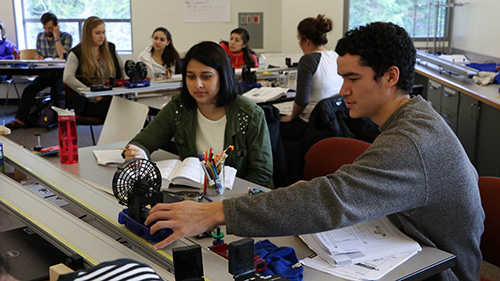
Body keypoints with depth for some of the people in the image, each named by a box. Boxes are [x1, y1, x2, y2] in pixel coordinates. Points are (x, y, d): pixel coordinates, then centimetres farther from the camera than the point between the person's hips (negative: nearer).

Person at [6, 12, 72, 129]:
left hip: (59, 74, -5)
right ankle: (20, 119, -23)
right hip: (45, 73, 5)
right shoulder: (40, 36, 13)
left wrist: (56, 36, -16)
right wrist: (38, 57, -2)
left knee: (56, 91, -33)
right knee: (29, 89, -20)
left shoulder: (66, 36, -4)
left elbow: (63, 57, -19)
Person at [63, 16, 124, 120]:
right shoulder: (77, 53, 1)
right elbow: (67, 78, -12)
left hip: (112, 99, 5)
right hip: (90, 103, -4)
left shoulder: (110, 48, 17)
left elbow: (123, 69, 28)